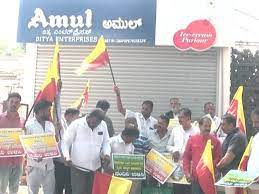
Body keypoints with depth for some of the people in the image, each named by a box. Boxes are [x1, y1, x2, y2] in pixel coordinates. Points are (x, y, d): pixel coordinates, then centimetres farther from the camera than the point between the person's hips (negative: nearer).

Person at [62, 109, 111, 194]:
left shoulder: (103, 125, 3)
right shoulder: (76, 124, -8)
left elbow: (106, 142, 14)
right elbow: (66, 142, -5)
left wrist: (106, 153, -5)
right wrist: (67, 156, -21)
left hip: (95, 167, 4)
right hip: (78, 167, -3)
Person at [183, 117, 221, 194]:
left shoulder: (215, 141, 0)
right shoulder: (192, 139, 4)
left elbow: (218, 158, -2)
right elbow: (186, 157, 7)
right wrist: (187, 172, 0)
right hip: (195, 177, 1)